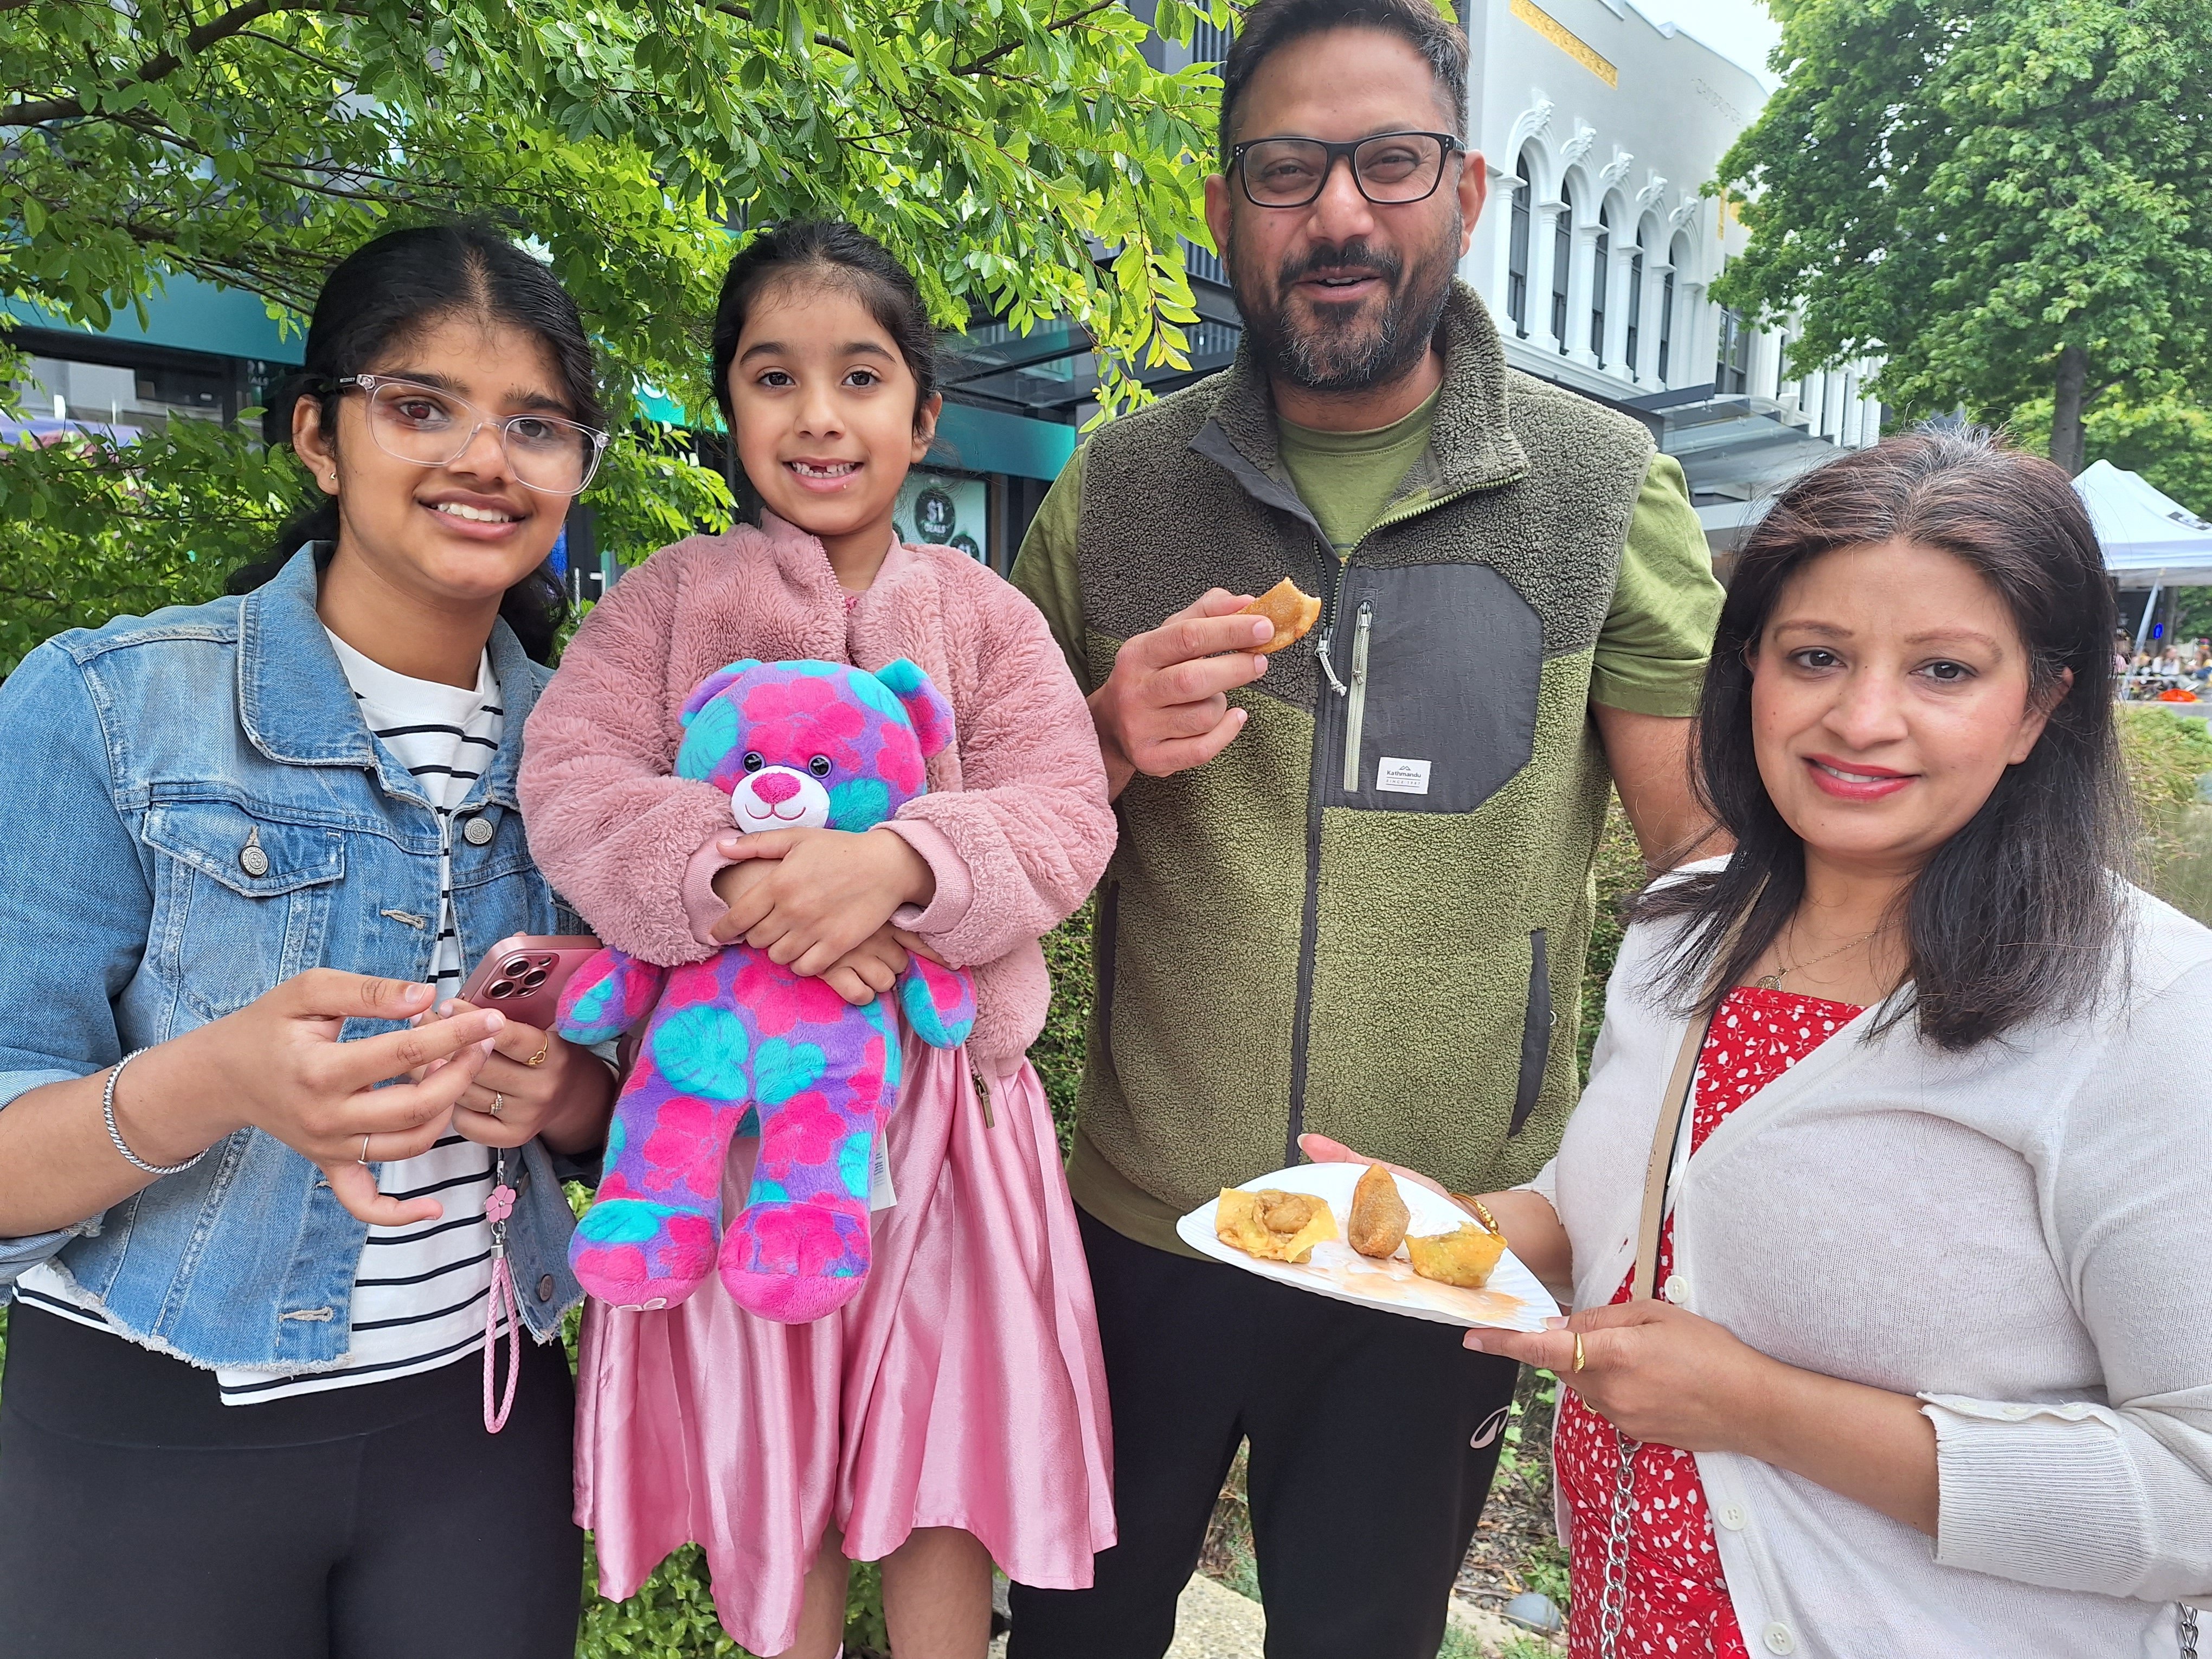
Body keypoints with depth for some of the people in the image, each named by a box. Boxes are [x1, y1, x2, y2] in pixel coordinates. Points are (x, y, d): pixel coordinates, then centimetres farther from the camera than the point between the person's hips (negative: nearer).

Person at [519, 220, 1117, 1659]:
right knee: (761, 1447, 18)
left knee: (943, 1432, 14)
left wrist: (896, 861, -28)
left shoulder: (985, 612, 1)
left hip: (942, 1086, 0)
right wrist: (737, 878, -27)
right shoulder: (669, 598, 3)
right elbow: (573, 782, -9)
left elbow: (1067, 819, -9)